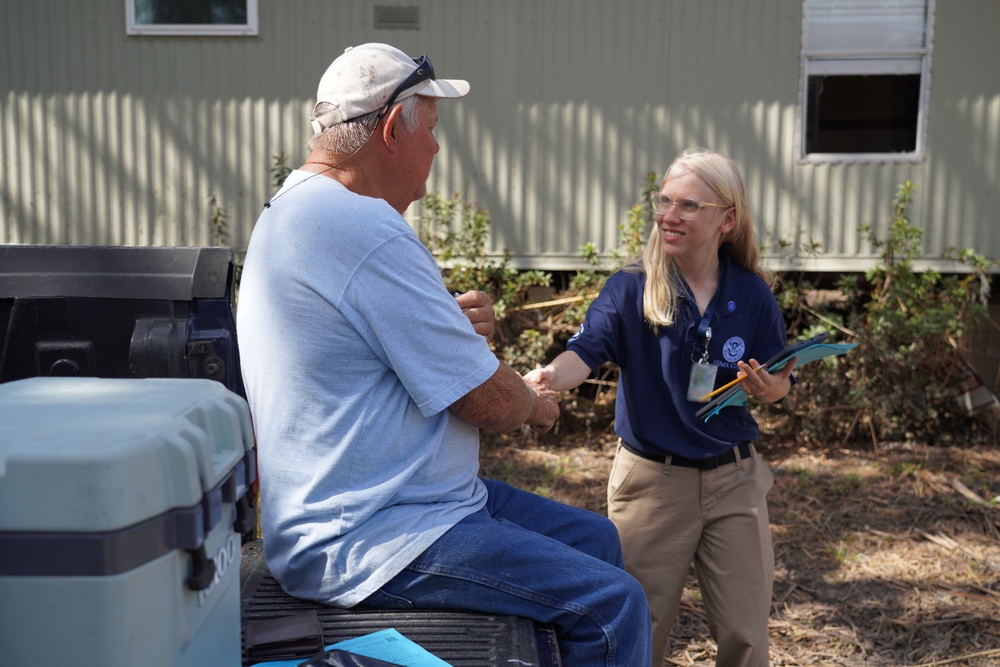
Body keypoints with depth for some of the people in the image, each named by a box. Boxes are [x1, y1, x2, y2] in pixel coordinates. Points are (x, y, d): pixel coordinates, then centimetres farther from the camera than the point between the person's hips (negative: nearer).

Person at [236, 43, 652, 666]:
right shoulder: (365, 229, -23)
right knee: (614, 604, -15)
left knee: (596, 538, 14)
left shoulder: (291, 210, 13)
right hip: (363, 542, -11)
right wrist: (534, 402, 4)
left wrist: (453, 325, 2)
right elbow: (487, 401, -20)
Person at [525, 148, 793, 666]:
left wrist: (771, 389, -17)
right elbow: (585, 351, -24)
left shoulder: (751, 294, -2)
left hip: (733, 479, 2)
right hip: (651, 481, -2)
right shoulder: (630, 288, -9)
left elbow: (778, 383, 7)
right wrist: (549, 378, -46)